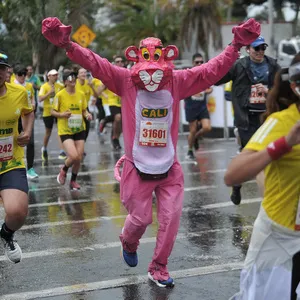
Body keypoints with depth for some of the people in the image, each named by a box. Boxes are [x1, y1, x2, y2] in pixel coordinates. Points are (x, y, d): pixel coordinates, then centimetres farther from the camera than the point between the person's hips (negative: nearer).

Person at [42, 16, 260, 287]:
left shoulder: (177, 82, -5)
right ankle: (128, 242, 46)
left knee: (171, 217, 3)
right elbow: (95, 63, -18)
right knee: (140, 218, 9)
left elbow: (213, 69, -6)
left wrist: (237, 46, -15)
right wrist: (67, 44, -32)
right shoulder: (125, 80, -10)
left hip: (170, 168, 2)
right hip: (138, 168, -2)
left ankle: (158, 267, 23)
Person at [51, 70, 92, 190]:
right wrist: (62, 114, -22)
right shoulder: (60, 95, -9)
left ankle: (73, 181, 25)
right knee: (73, 156, -19)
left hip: (79, 130, 4)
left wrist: (87, 115, -8)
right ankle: (63, 171, 14)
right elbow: (53, 112, -2)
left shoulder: (81, 94, 3)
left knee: (79, 158, 2)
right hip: (65, 131, -4)